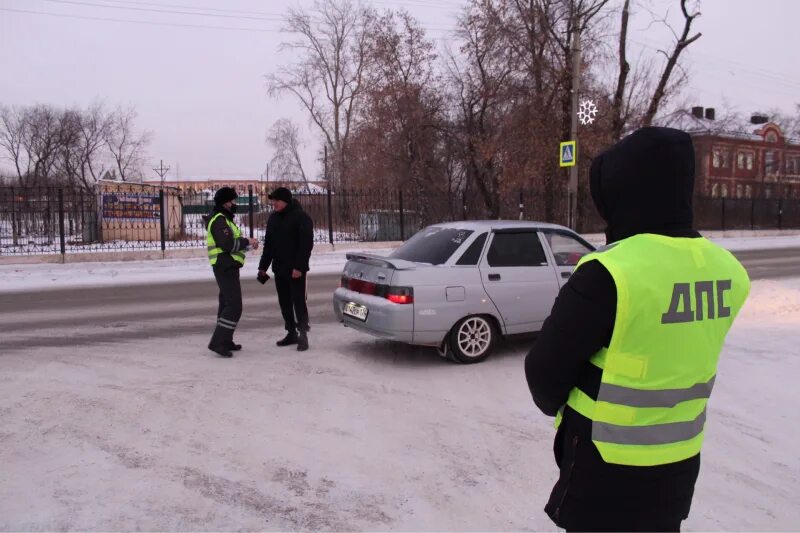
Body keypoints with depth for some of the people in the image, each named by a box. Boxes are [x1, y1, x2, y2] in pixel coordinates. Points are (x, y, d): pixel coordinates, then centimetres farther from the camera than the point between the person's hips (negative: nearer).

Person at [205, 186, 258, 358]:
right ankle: (218, 342, -14)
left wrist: (248, 243, 3)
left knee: (227, 303, 15)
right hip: (225, 267, -11)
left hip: (227, 267, 11)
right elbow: (227, 244, -24)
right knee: (234, 305, -14)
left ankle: (225, 341, 24)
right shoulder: (219, 220, -14)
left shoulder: (224, 219, 20)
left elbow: (232, 242, 18)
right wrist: (247, 242, -14)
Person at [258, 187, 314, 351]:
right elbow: (268, 244, 17)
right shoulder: (273, 218, 12)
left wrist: (299, 267, -23)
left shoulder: (301, 217, -11)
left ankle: (303, 335, 1)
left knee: (298, 301, -5)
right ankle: (291, 333, 20)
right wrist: (263, 266, 14)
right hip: (279, 269, 7)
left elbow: (306, 244, -17)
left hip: (295, 270, -7)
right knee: (284, 302, 11)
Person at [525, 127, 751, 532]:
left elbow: (546, 369, -14)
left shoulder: (609, 274, -25)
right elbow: (674, 357, 7)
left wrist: (557, 407, 7)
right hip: (679, 459, 6)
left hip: (606, 464, -6)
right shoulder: (726, 270, -3)